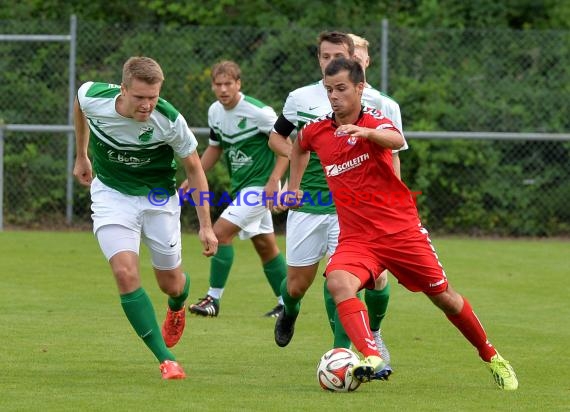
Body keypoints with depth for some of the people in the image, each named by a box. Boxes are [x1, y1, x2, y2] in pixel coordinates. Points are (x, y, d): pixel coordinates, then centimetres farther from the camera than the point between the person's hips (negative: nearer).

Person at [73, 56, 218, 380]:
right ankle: (166, 359, -14)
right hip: (111, 193, 0)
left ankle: (177, 308, 51)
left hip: (158, 198, 0)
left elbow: (194, 169, -10)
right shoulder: (93, 98, -24)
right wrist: (81, 156, 15)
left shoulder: (170, 121, -27)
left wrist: (206, 226, -12)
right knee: (126, 274, -20)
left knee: (171, 284, 10)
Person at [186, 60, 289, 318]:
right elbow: (214, 148, 17)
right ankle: (287, 303, 22)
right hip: (240, 186, 8)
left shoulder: (258, 112, -19)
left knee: (221, 232, -16)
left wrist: (273, 181, -22)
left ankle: (214, 299, -9)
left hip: (259, 185, -8)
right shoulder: (215, 112, 3)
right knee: (265, 245, 13)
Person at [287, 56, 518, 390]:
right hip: (356, 237, 3)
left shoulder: (374, 120, -9)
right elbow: (300, 146, 30)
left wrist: (366, 132, -54)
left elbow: (397, 140, -35)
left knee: (444, 297, 8)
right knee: (339, 282, -30)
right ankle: (371, 358, -42)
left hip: (401, 230, -3)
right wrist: (294, 186, 24)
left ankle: (492, 358, 30)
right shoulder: (317, 131, 4)